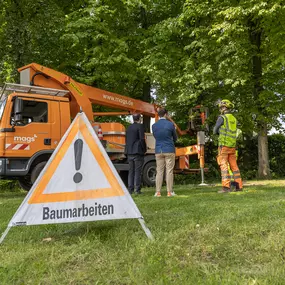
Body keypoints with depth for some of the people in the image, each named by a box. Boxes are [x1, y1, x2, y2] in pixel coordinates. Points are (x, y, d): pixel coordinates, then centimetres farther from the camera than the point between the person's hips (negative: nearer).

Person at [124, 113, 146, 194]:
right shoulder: (140, 126, -7)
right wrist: (144, 149, -2)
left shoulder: (128, 128, 15)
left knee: (131, 171, 10)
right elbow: (142, 139, -13)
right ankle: (137, 190, -5)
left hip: (129, 153, 6)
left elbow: (127, 140, 16)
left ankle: (130, 189, 10)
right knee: (138, 171, -4)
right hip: (138, 152, -6)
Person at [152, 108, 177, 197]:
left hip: (158, 151, 3)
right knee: (169, 171, 1)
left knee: (159, 171, 6)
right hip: (169, 150, -3)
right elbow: (175, 138, 8)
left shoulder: (154, 126, 2)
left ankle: (158, 192, 4)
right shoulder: (170, 124, -5)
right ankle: (169, 192, 1)